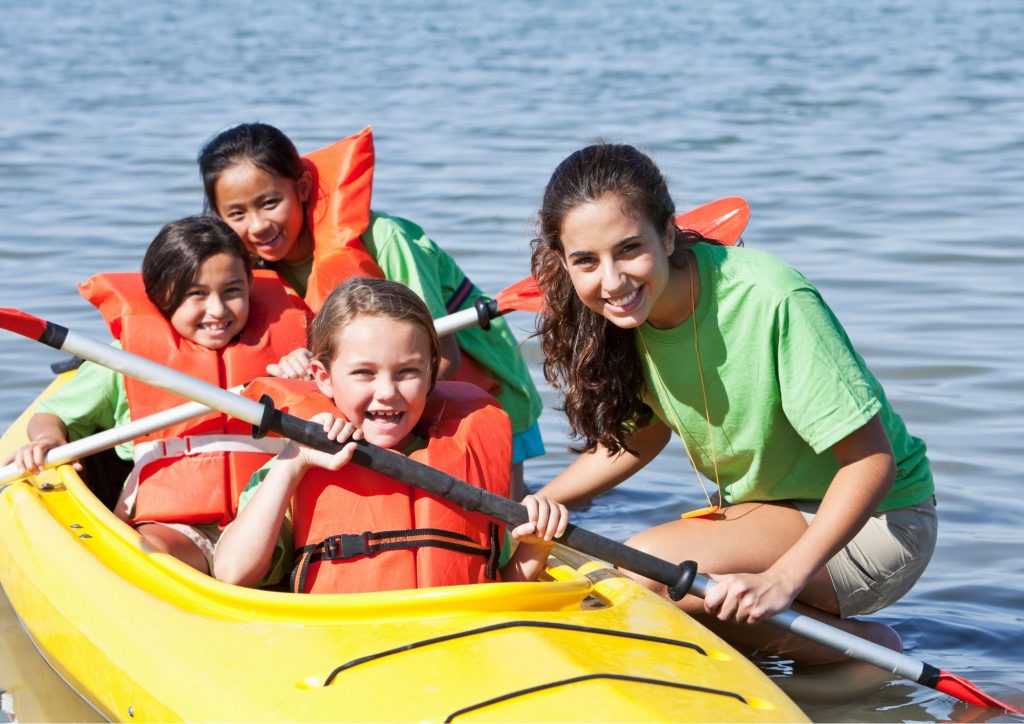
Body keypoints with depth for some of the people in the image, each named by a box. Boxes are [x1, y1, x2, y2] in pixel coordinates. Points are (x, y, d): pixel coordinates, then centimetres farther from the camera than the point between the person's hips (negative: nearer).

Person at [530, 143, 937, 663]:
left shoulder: (773, 300, -29)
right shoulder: (630, 309, -9)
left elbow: (872, 460, -26)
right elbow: (643, 435, 10)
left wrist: (781, 580, -35)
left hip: (876, 522, -8)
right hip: (757, 511, 8)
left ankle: (860, 644, -10)